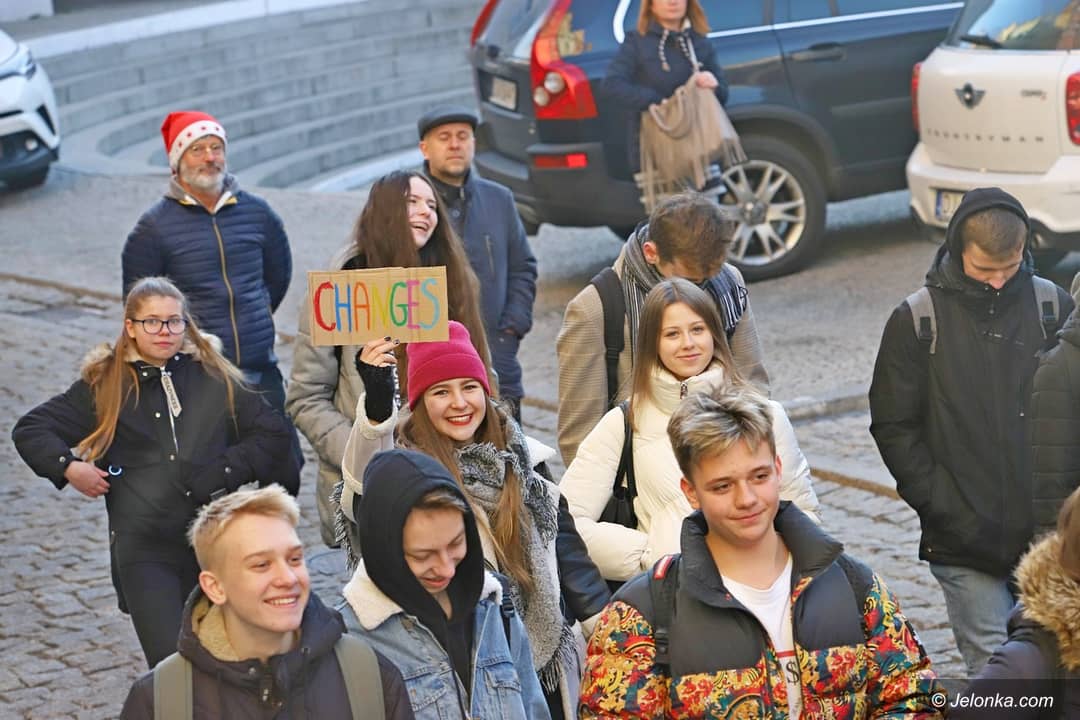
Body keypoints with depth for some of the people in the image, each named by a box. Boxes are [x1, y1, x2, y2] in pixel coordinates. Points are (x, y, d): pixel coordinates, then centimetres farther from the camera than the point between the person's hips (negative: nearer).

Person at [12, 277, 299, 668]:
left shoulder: (215, 379, 9)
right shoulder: (104, 387, 6)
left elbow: (274, 431, 12)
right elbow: (29, 430, 10)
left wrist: (232, 469, -2)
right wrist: (68, 467, -6)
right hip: (145, 551, -2)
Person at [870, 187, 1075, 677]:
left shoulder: (1054, 307, 4)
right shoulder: (917, 320, 0)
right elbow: (893, 428, 0)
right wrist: (941, 505, -9)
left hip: (1047, 538, 2)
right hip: (964, 544, -2)